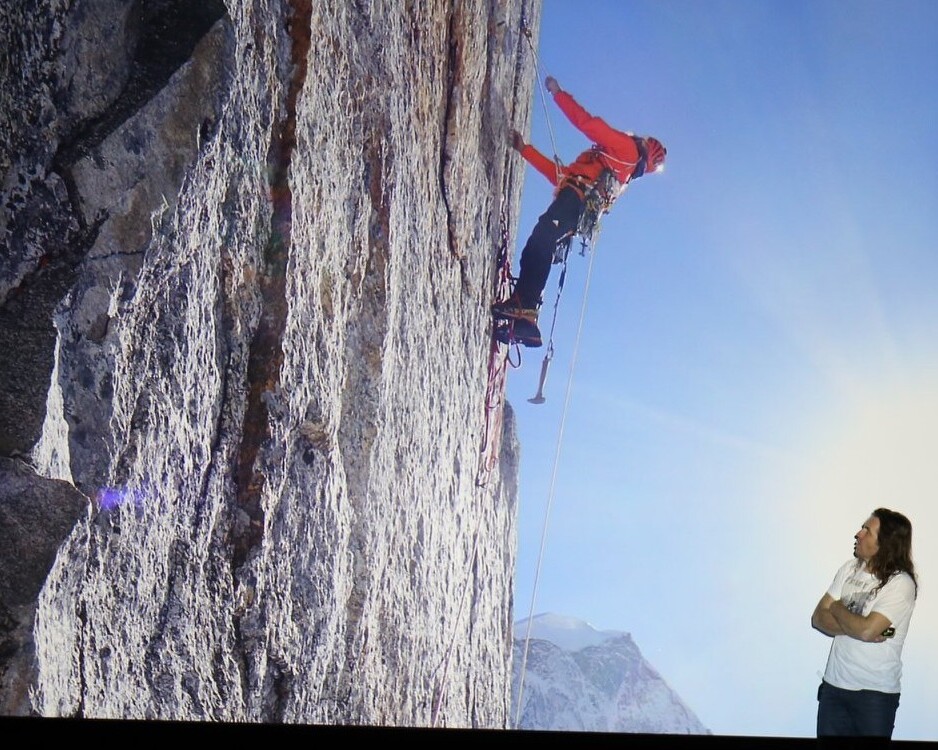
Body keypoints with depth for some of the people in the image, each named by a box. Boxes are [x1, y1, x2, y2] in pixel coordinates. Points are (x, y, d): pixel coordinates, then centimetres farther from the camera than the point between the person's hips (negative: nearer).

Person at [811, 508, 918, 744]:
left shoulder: (901, 584, -14)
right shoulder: (850, 569, 5)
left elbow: (866, 630, -25)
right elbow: (818, 618, 2)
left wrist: (837, 609, -6)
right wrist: (854, 627, -16)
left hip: (875, 692, -5)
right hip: (833, 685, 5)